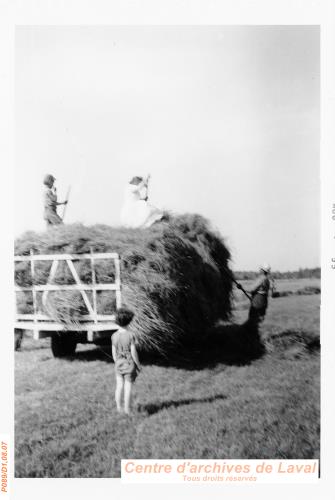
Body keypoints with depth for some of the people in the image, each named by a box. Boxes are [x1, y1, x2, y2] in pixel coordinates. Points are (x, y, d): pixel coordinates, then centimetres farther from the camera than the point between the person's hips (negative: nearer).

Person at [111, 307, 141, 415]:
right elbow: (133, 353, -15)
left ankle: (119, 409, 24)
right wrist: (138, 365, -2)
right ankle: (127, 411, 13)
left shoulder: (114, 336, -6)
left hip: (119, 364, 4)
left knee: (119, 386, 14)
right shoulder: (130, 335, -19)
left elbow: (114, 353, 2)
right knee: (128, 388, 6)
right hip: (129, 364, -4)